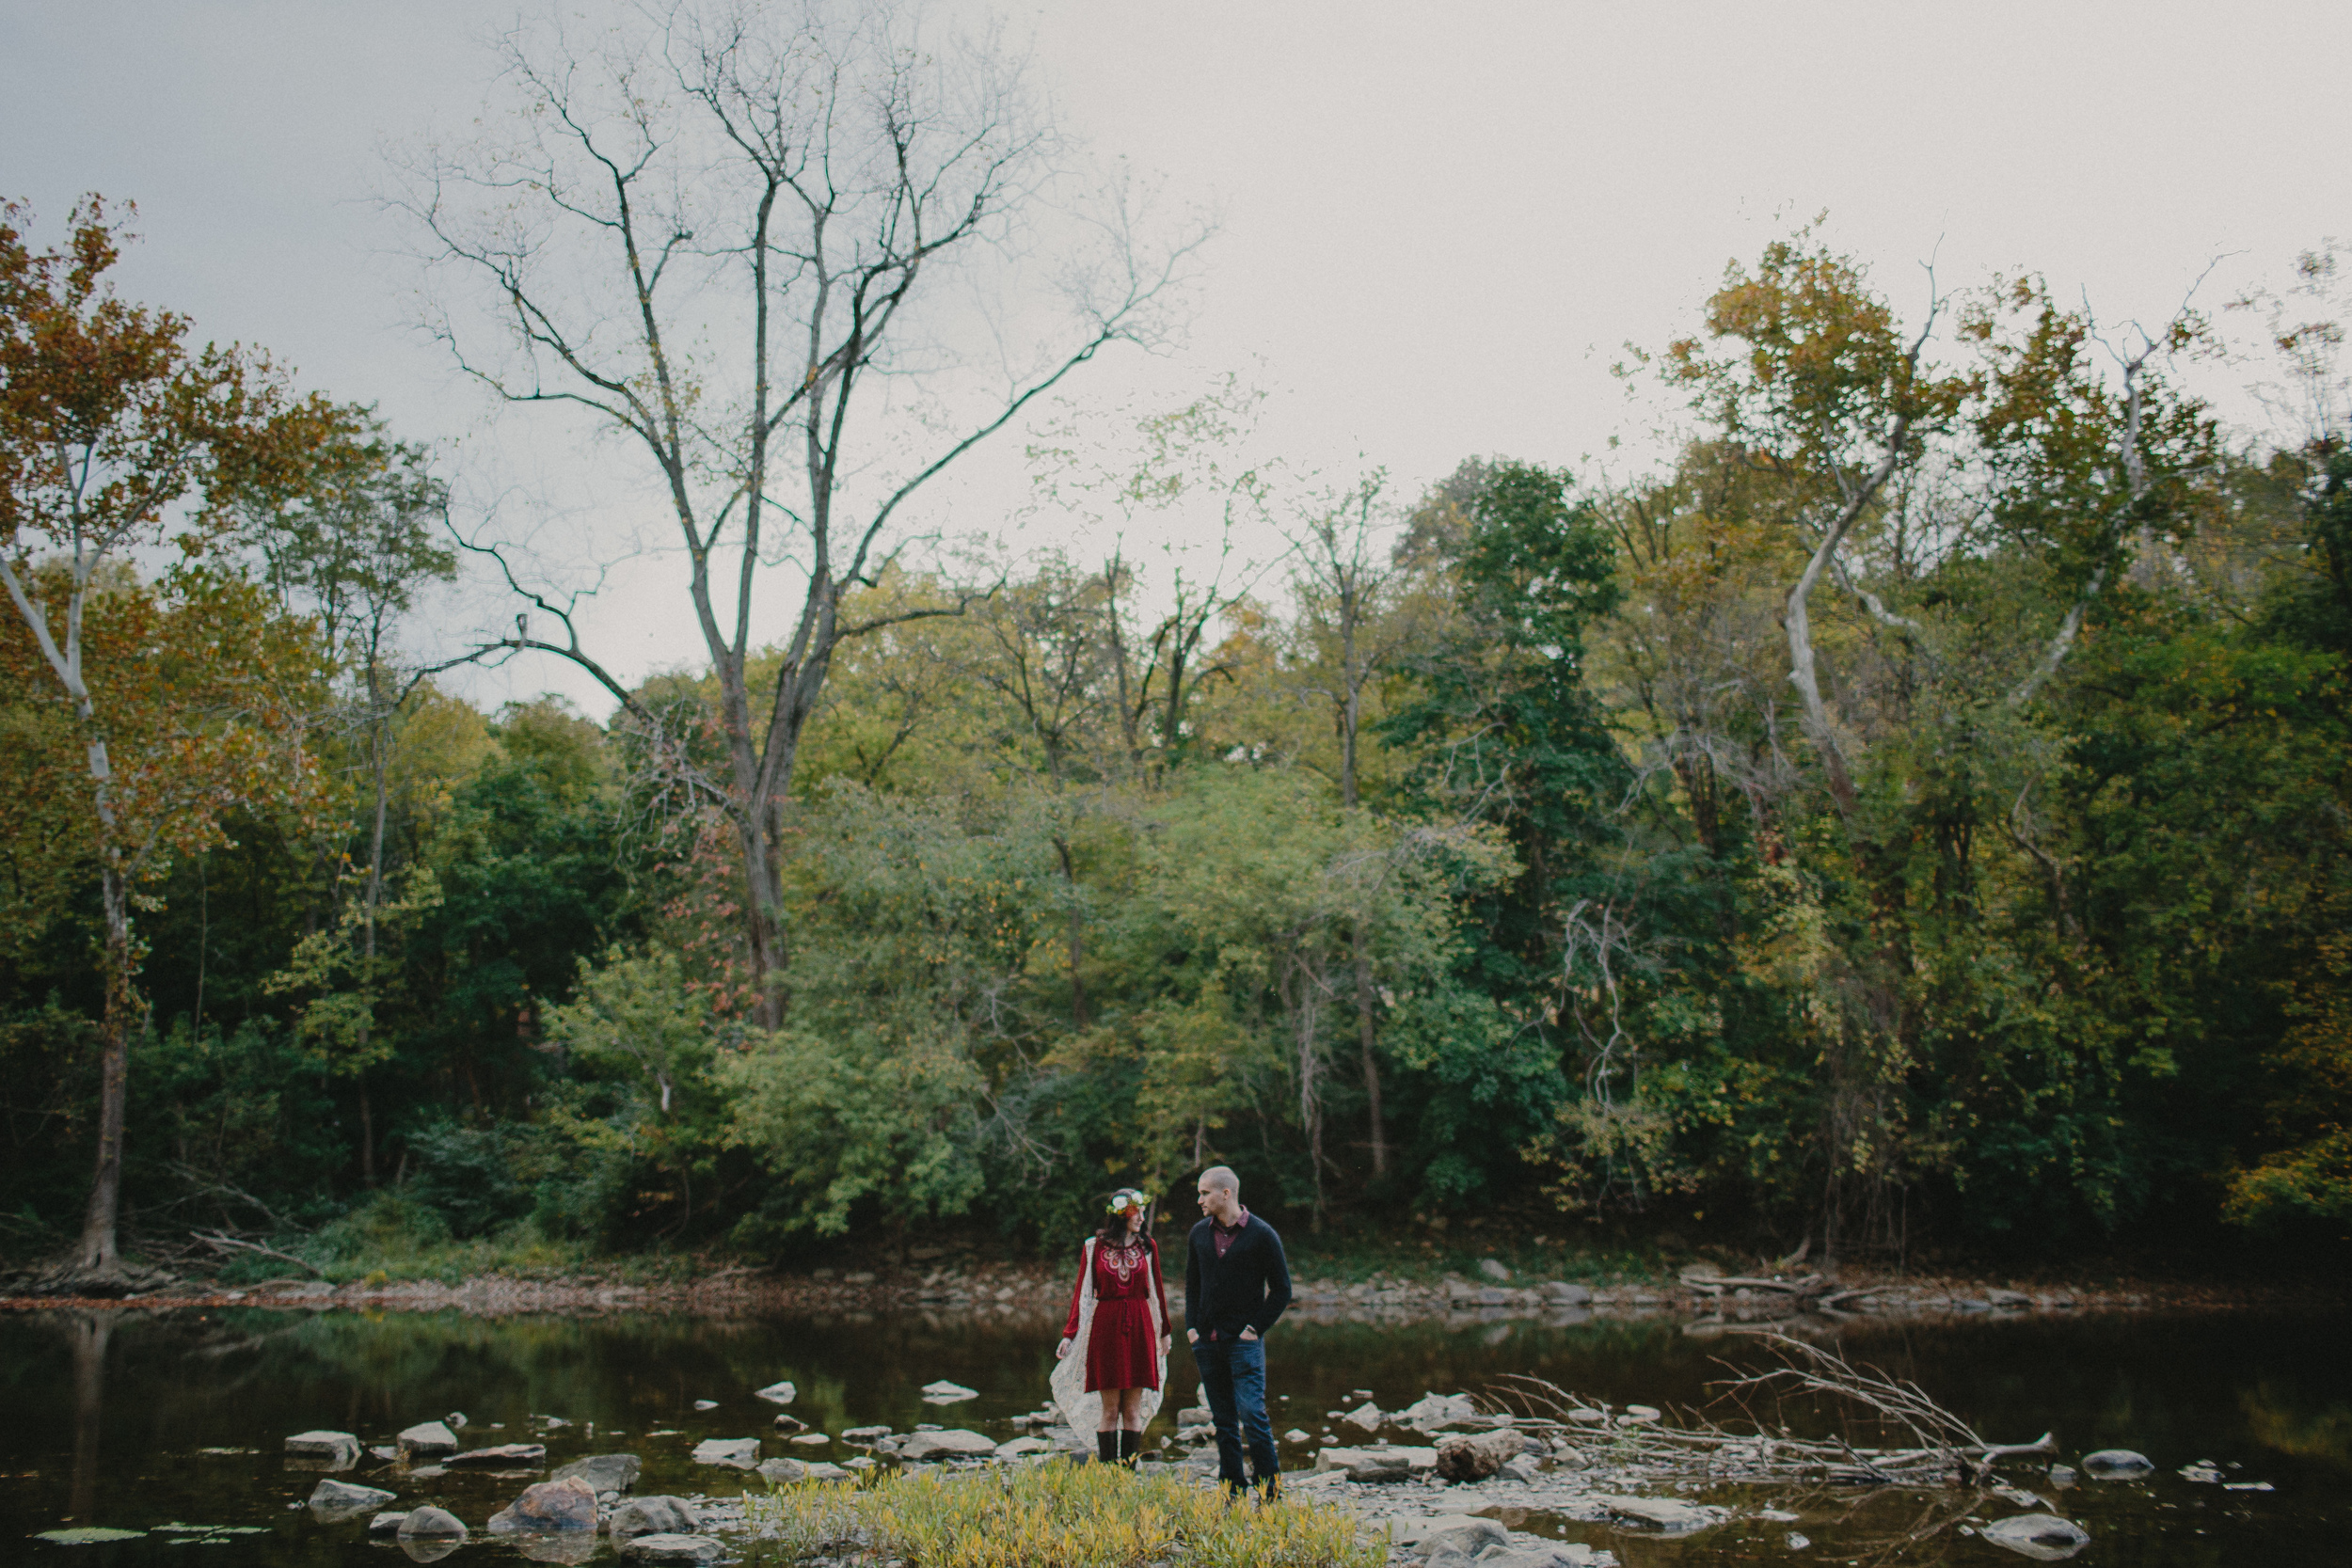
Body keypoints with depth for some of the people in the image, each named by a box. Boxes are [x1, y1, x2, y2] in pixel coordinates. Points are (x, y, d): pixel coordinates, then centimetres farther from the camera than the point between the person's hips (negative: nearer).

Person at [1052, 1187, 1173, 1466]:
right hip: (1105, 1328, -1)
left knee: (1133, 1409, 2)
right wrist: (1069, 1334, -5)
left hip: (1139, 1328, 2)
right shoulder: (1094, 1247, 1)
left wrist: (1164, 1331, 16)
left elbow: (1157, 1289, 12)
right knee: (1109, 1409, 0)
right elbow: (1082, 1292, 1)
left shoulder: (1148, 1246, 6)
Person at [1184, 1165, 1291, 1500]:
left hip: (1244, 1341, -5)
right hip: (1206, 1342, 5)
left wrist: (1255, 1328, -8)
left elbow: (1281, 1289, -2)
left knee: (1252, 1415, -12)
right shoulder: (1199, 1233, 9)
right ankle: (1233, 1493, 15)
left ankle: (1271, 1492, -4)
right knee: (1224, 1422, 9)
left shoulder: (1261, 1235, -6)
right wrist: (1191, 1327, 7)